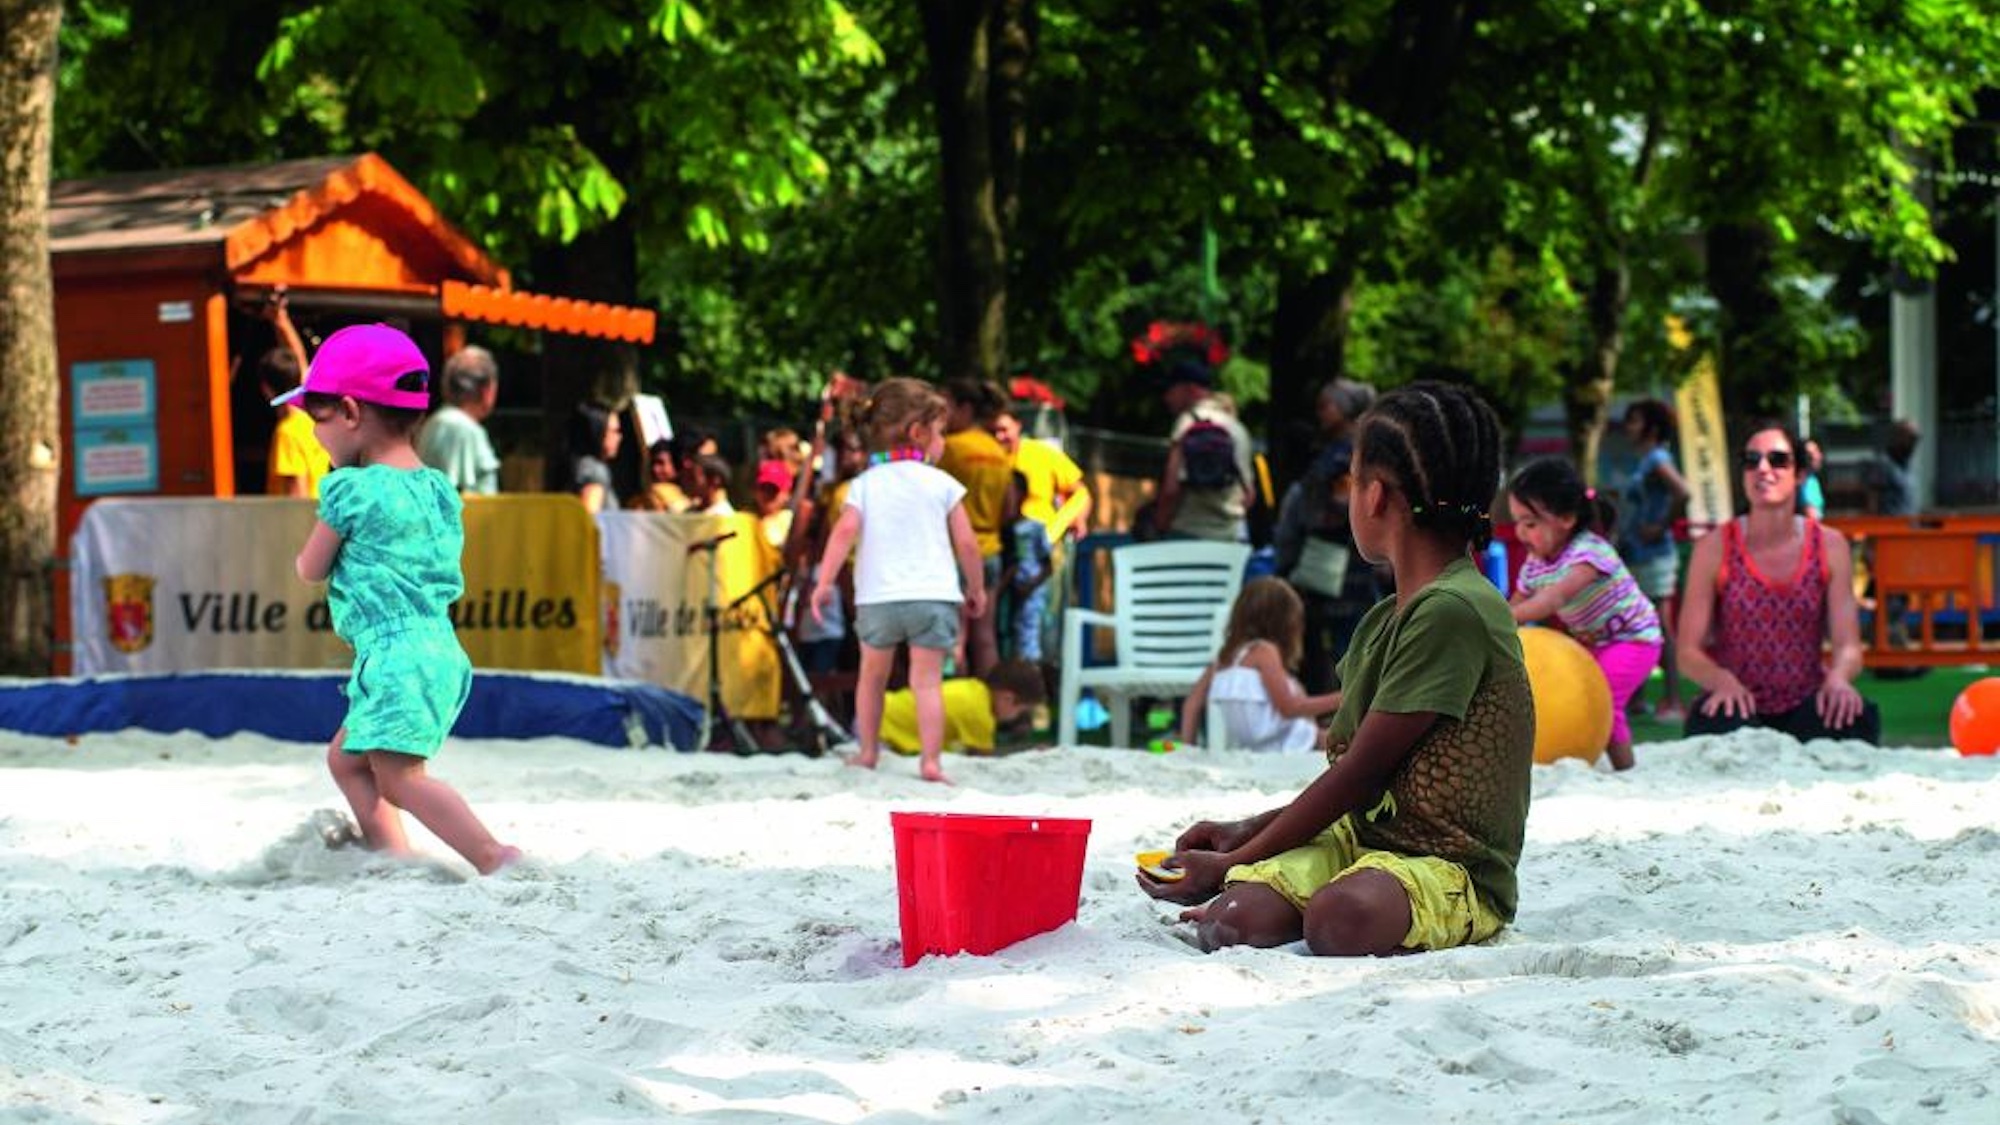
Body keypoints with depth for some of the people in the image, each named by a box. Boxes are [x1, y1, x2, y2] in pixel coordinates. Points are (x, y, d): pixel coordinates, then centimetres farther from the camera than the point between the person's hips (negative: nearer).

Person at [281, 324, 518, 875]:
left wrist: (313, 546, 22)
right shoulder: (438, 488, 11)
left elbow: (311, 569, -1)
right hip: (437, 648, 10)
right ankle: (392, 856, 17)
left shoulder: (350, 490, -12)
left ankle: (497, 858, -22)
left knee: (399, 776, -12)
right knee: (346, 758, 19)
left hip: (393, 655, -10)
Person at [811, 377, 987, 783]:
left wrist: (824, 582, -8)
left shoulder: (865, 484, 5)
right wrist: (976, 587, 15)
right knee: (927, 680, -2)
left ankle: (867, 753, 26)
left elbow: (844, 531, -8)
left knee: (873, 675, 18)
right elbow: (966, 542, 1)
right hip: (933, 595, -1)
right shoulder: (942, 484, 3)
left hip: (878, 598, 1)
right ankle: (931, 761, -11)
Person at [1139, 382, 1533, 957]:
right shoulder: (1383, 621, 16)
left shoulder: (1454, 610, -16)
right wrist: (1248, 831, 11)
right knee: (1243, 916, -25)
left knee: (1343, 917, -39)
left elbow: (1359, 774, -16)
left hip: (1453, 867, -6)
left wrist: (1232, 862, -9)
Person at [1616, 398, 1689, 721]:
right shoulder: (1644, 462, 15)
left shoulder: (1657, 459, -12)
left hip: (1654, 557, -10)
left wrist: (1662, 526, -21)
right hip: (1636, 557, 10)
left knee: (1661, 628, -8)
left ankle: (1673, 702, -8)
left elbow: (1682, 492, -29)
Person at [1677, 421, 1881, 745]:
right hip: (1739, 705, -2)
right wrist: (1722, 680, -27)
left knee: (1860, 718, -31)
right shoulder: (1715, 548, -3)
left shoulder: (1829, 546, 3)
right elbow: (1689, 651, -4)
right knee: (1717, 727, -37)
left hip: (1805, 706, 2)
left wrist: (1838, 678, -27)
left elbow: (1848, 646, -2)